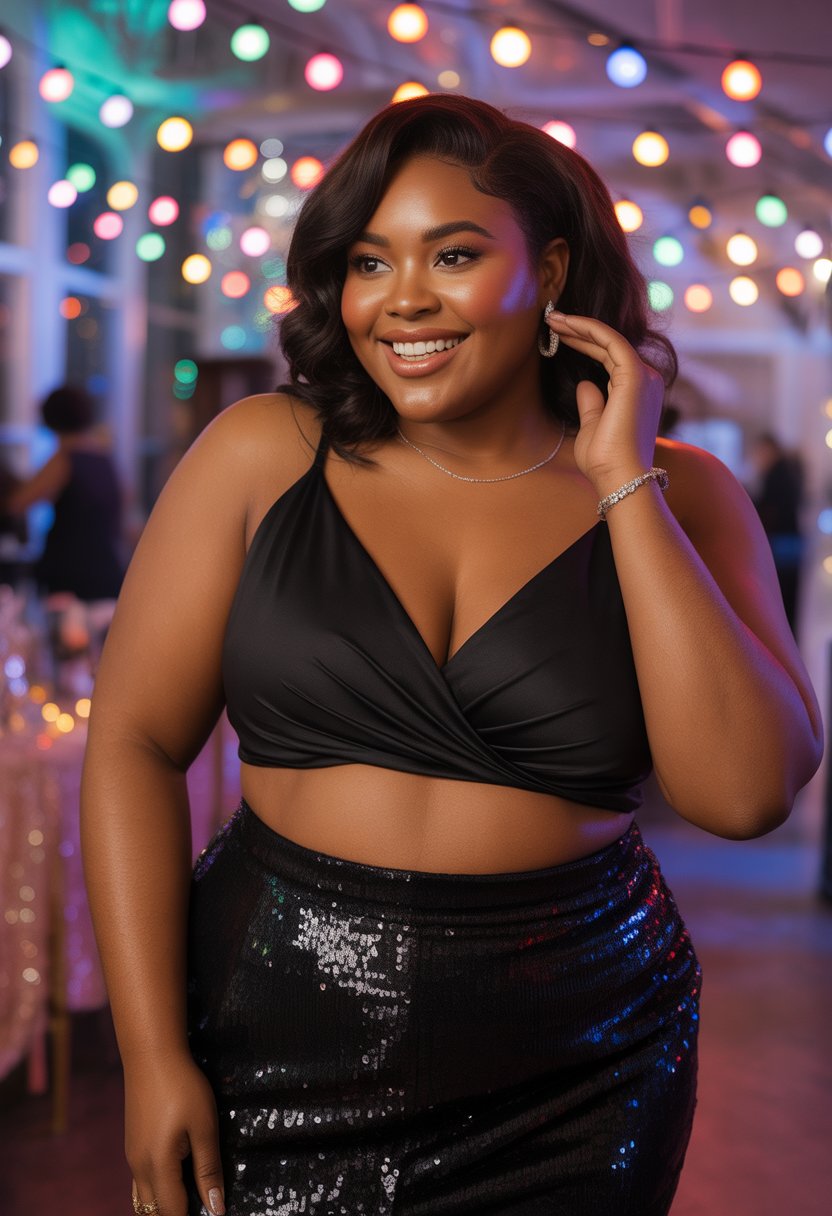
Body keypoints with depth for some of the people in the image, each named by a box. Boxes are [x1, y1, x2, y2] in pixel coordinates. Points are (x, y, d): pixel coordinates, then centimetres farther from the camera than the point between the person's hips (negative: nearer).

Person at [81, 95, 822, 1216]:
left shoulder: (674, 497, -2)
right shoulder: (265, 453, -3)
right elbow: (135, 745, -3)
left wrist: (624, 484, -14)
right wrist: (154, 1057, -7)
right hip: (276, 1057, 0)